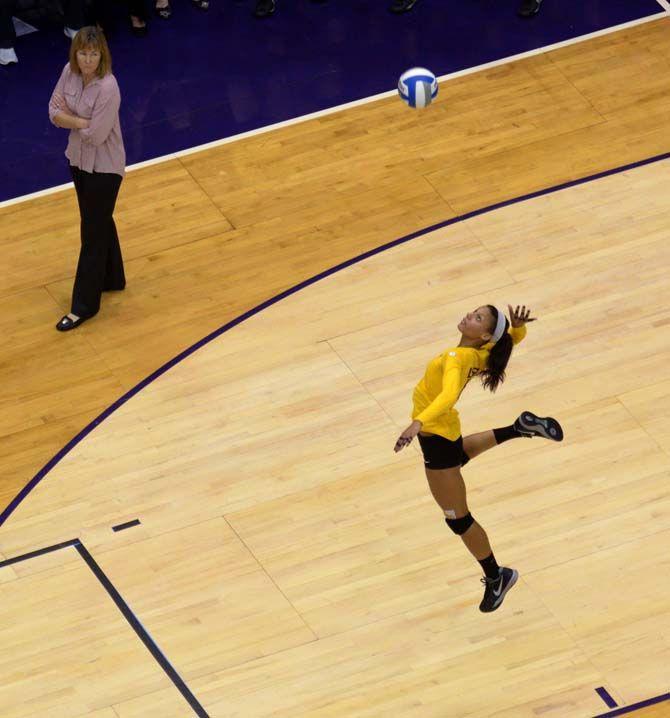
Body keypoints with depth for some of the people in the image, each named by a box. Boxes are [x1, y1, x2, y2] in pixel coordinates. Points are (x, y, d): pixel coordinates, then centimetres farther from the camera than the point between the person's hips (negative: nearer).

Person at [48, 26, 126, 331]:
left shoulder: (107, 88, -28)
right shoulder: (69, 72, -7)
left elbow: (95, 135, -27)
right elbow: (55, 111, -3)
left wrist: (69, 119, -12)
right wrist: (83, 122, -20)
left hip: (104, 166, -7)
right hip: (78, 158, 7)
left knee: (93, 232, 1)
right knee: (100, 222, 24)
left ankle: (84, 305, 9)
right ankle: (111, 278, 44)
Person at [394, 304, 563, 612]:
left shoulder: (457, 358, -32)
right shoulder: (482, 353, -8)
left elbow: (448, 395, -51)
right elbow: (515, 337, 8)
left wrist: (418, 423, -65)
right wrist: (517, 325, -17)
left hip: (436, 435, -9)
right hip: (442, 429, 9)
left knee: (458, 519, 8)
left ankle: (497, 577, 23)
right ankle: (521, 428, 44)